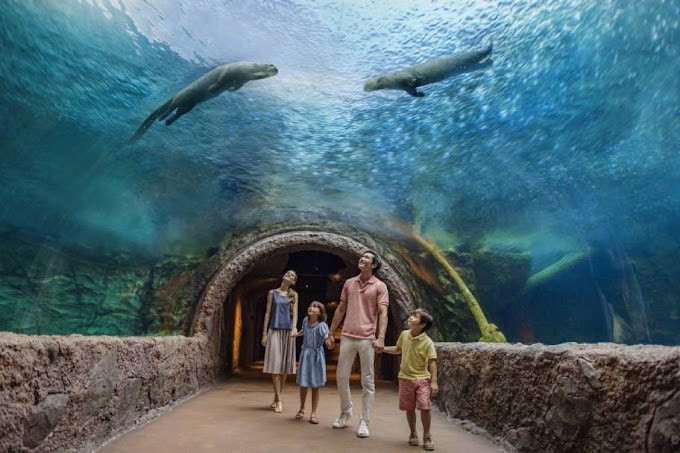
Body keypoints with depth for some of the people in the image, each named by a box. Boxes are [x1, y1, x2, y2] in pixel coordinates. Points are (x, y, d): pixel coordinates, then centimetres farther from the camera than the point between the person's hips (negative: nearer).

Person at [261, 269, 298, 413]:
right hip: (275, 330, -2)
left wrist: (294, 328, -16)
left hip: (288, 331, 2)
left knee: (285, 364, 4)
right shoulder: (272, 293, 7)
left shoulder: (294, 295, 10)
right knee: (275, 364, -8)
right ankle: (278, 401, -7)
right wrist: (264, 333, 0)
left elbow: (295, 313, 2)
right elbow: (267, 313, 5)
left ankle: (276, 398, 16)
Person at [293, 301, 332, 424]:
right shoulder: (305, 320, 1)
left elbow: (326, 338, -28)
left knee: (315, 386, 3)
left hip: (316, 356, -4)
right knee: (303, 384, 11)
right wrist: (296, 334, 37)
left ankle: (313, 414, 15)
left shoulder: (322, 325, -15)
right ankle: (301, 409, 33)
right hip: (305, 355, 4)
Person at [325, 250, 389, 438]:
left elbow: (383, 313, -10)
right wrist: (331, 333, 13)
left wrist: (381, 337, -23)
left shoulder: (380, 286, -3)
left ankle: (364, 422, 14)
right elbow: (340, 309, 14)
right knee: (341, 377, 10)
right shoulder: (349, 283, 10)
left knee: (368, 381, 3)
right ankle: (345, 412, 32)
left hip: (367, 338, -4)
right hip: (347, 336, 4)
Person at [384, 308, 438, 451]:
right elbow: (398, 349, 18)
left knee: (425, 407, -9)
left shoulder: (427, 342, -14)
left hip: (422, 379, -4)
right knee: (409, 408, 10)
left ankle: (427, 436, 11)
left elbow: (432, 362, -13)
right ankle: (413, 434, 29)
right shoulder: (404, 335, 0)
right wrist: (382, 348, 10)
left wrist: (434, 382, -18)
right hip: (405, 378, 4)